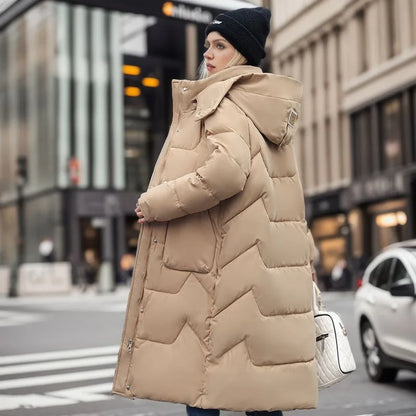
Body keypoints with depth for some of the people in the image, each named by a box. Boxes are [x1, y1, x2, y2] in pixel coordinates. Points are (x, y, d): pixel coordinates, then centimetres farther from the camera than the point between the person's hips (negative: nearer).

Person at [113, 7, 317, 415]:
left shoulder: (223, 99, -7)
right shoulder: (268, 108, 20)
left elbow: (226, 171, -25)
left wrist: (155, 202, -14)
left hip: (219, 267, -9)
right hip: (264, 268, 9)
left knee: (198, 378, -2)